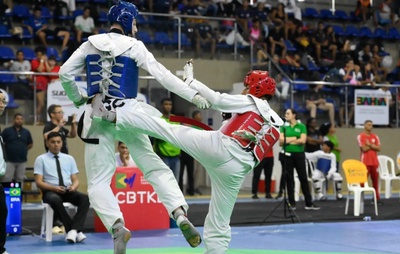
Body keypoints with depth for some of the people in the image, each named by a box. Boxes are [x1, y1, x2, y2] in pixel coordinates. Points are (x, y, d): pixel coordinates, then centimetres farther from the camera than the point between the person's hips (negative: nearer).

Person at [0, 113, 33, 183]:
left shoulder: (26, 132, 9)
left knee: (20, 180, 8)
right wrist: (8, 150, 0)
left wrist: (23, 150, 8)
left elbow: (30, 144, 18)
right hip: (9, 160, -3)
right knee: (6, 179, -6)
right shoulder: (7, 130, 0)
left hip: (22, 161, 3)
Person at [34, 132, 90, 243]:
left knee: (85, 198, -30)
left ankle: (73, 230, -38)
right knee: (55, 200, -41)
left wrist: (74, 186, -11)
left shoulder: (69, 159, 18)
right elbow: (39, 182, -1)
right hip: (51, 191, -3)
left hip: (69, 191, 3)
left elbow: (75, 180, 14)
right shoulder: (41, 159, 7)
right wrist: (54, 188, -19)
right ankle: (76, 231, -35)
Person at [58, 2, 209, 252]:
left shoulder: (90, 44, 7)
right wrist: (193, 95, -7)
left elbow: (65, 73, 4)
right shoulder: (134, 46, 0)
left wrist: (77, 98, 20)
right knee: (154, 167, 10)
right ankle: (181, 215, -7)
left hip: (98, 117, 1)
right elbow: (162, 75, -8)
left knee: (98, 181, 4)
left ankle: (117, 226, -20)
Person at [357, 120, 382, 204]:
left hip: (375, 162, 5)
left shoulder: (375, 136, 12)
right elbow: (364, 149, -13)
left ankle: (377, 198, 13)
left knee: (375, 180, 7)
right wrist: (373, 146, -2)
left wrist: (370, 145, -9)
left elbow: (378, 148, 1)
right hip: (365, 162, -5)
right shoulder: (360, 136, -3)